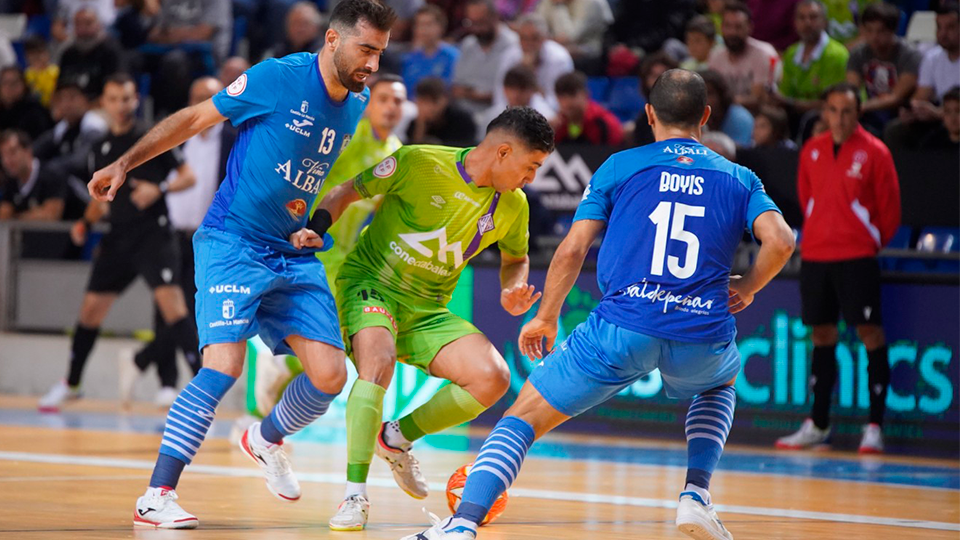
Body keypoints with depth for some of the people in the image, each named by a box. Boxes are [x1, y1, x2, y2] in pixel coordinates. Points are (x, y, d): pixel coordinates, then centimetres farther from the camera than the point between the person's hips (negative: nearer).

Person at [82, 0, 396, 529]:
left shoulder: (361, 108, 5)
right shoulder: (278, 78, -13)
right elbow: (193, 118, -4)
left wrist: (316, 227, 6)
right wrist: (125, 163, -7)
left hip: (296, 255, 6)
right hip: (232, 242, -6)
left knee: (330, 375, -2)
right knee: (223, 366, -20)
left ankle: (265, 440, 30)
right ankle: (156, 496, -14)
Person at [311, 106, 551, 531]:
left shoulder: (514, 205, 0)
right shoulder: (420, 163, -16)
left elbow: (515, 259, 20)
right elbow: (349, 191, -6)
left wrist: (513, 292, -2)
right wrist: (312, 230, -22)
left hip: (428, 311, 6)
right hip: (371, 284, -5)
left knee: (493, 379, -15)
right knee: (378, 362, -36)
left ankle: (396, 437, 9)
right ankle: (355, 496, -28)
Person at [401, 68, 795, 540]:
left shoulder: (619, 167, 12)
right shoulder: (739, 179, 15)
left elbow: (573, 249, 6)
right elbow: (780, 241, -1)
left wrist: (545, 318, 19)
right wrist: (745, 289, 17)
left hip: (622, 325, -2)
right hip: (703, 337, 2)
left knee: (523, 417, 9)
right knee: (722, 382, 38)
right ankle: (695, 497, 18)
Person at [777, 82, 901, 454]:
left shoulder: (873, 152, -6)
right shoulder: (812, 151, 8)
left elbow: (890, 207, 0)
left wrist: (875, 241, 7)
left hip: (857, 256, -5)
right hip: (814, 254, 5)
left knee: (869, 331, -9)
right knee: (822, 333, 11)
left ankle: (874, 426, -5)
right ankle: (817, 424, 20)